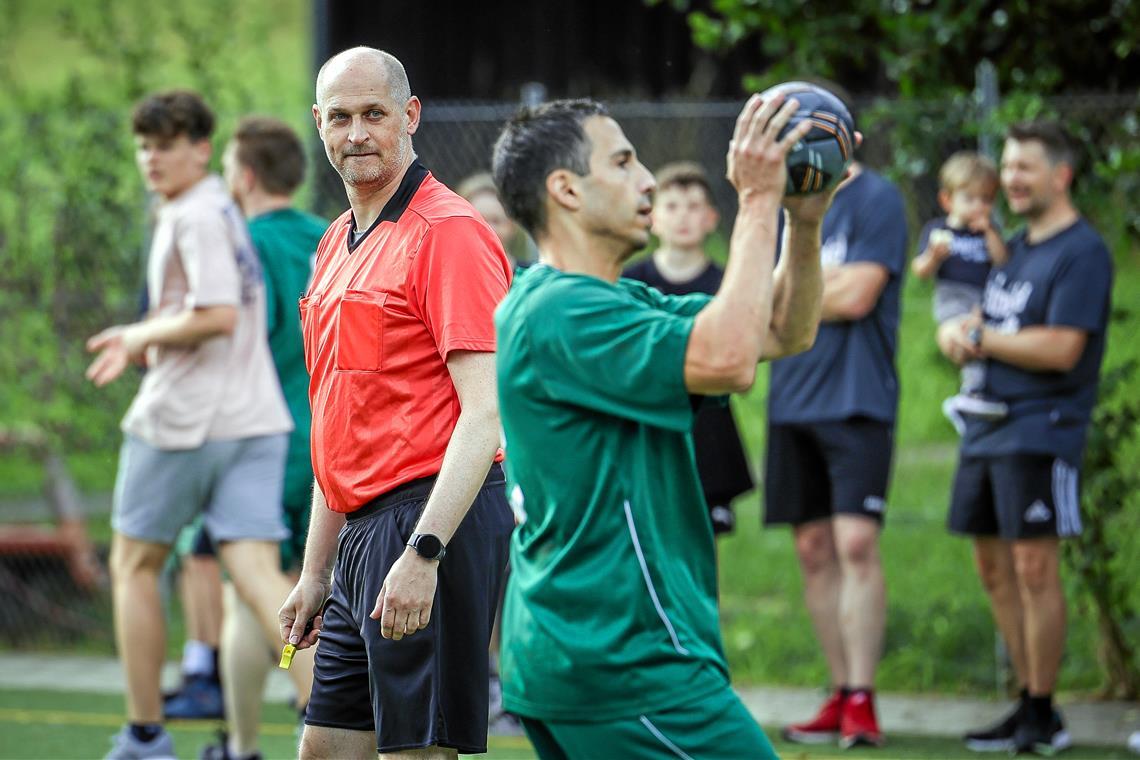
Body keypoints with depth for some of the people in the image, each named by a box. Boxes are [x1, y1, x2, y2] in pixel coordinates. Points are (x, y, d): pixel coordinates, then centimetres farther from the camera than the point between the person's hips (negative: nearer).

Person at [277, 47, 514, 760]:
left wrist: (422, 552, -25)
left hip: (434, 522, -9)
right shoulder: (338, 244, 18)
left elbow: (486, 414, -18)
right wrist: (316, 570, 21)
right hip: (363, 536, 9)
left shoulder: (448, 232, -10)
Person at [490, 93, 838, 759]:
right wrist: (758, 204, -21)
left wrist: (805, 221, 0)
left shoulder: (618, 302, 17)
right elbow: (727, 359, -29)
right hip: (630, 658, -11)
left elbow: (787, 332, 16)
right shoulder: (560, 313, -16)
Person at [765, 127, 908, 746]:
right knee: (813, 549, 6)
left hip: (856, 399, -7)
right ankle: (840, 695, 12)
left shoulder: (875, 200, -5)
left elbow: (857, 296, -13)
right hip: (793, 403, 7)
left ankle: (862, 700, -10)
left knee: (855, 542, -12)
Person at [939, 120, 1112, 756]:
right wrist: (958, 332, -3)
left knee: (1035, 566, -9)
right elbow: (986, 324, 22)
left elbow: (1061, 349, -19)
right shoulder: (1017, 247, 18)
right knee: (995, 567, 10)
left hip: (1042, 429, -9)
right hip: (987, 428, 9)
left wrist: (979, 337, -9)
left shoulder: (1082, 253, -10)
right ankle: (1029, 702, 17)